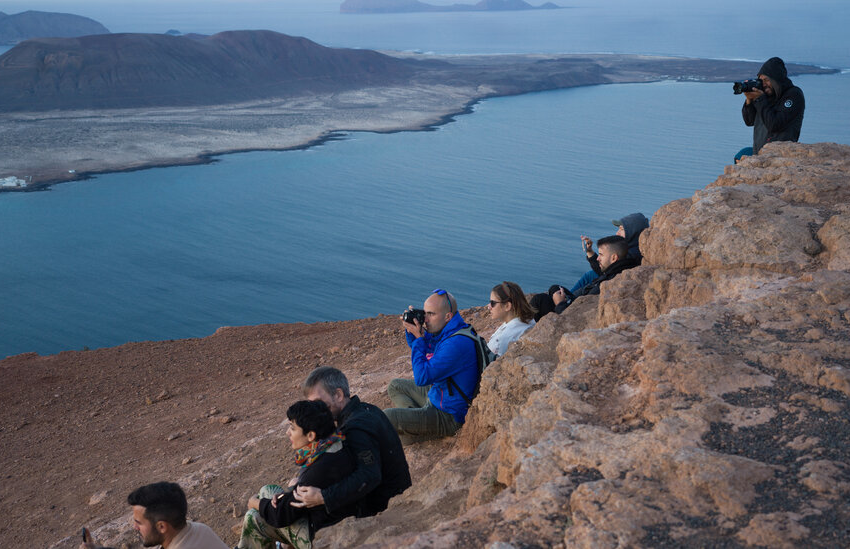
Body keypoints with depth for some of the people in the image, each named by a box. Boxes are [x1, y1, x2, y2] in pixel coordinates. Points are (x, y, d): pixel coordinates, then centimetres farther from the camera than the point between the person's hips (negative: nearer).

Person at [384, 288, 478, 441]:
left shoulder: (457, 343, -30)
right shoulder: (443, 332, 1)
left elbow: (422, 378, -28)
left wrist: (419, 338, -21)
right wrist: (410, 331, 1)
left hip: (449, 417, -11)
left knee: (386, 417, -22)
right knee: (395, 386, 26)